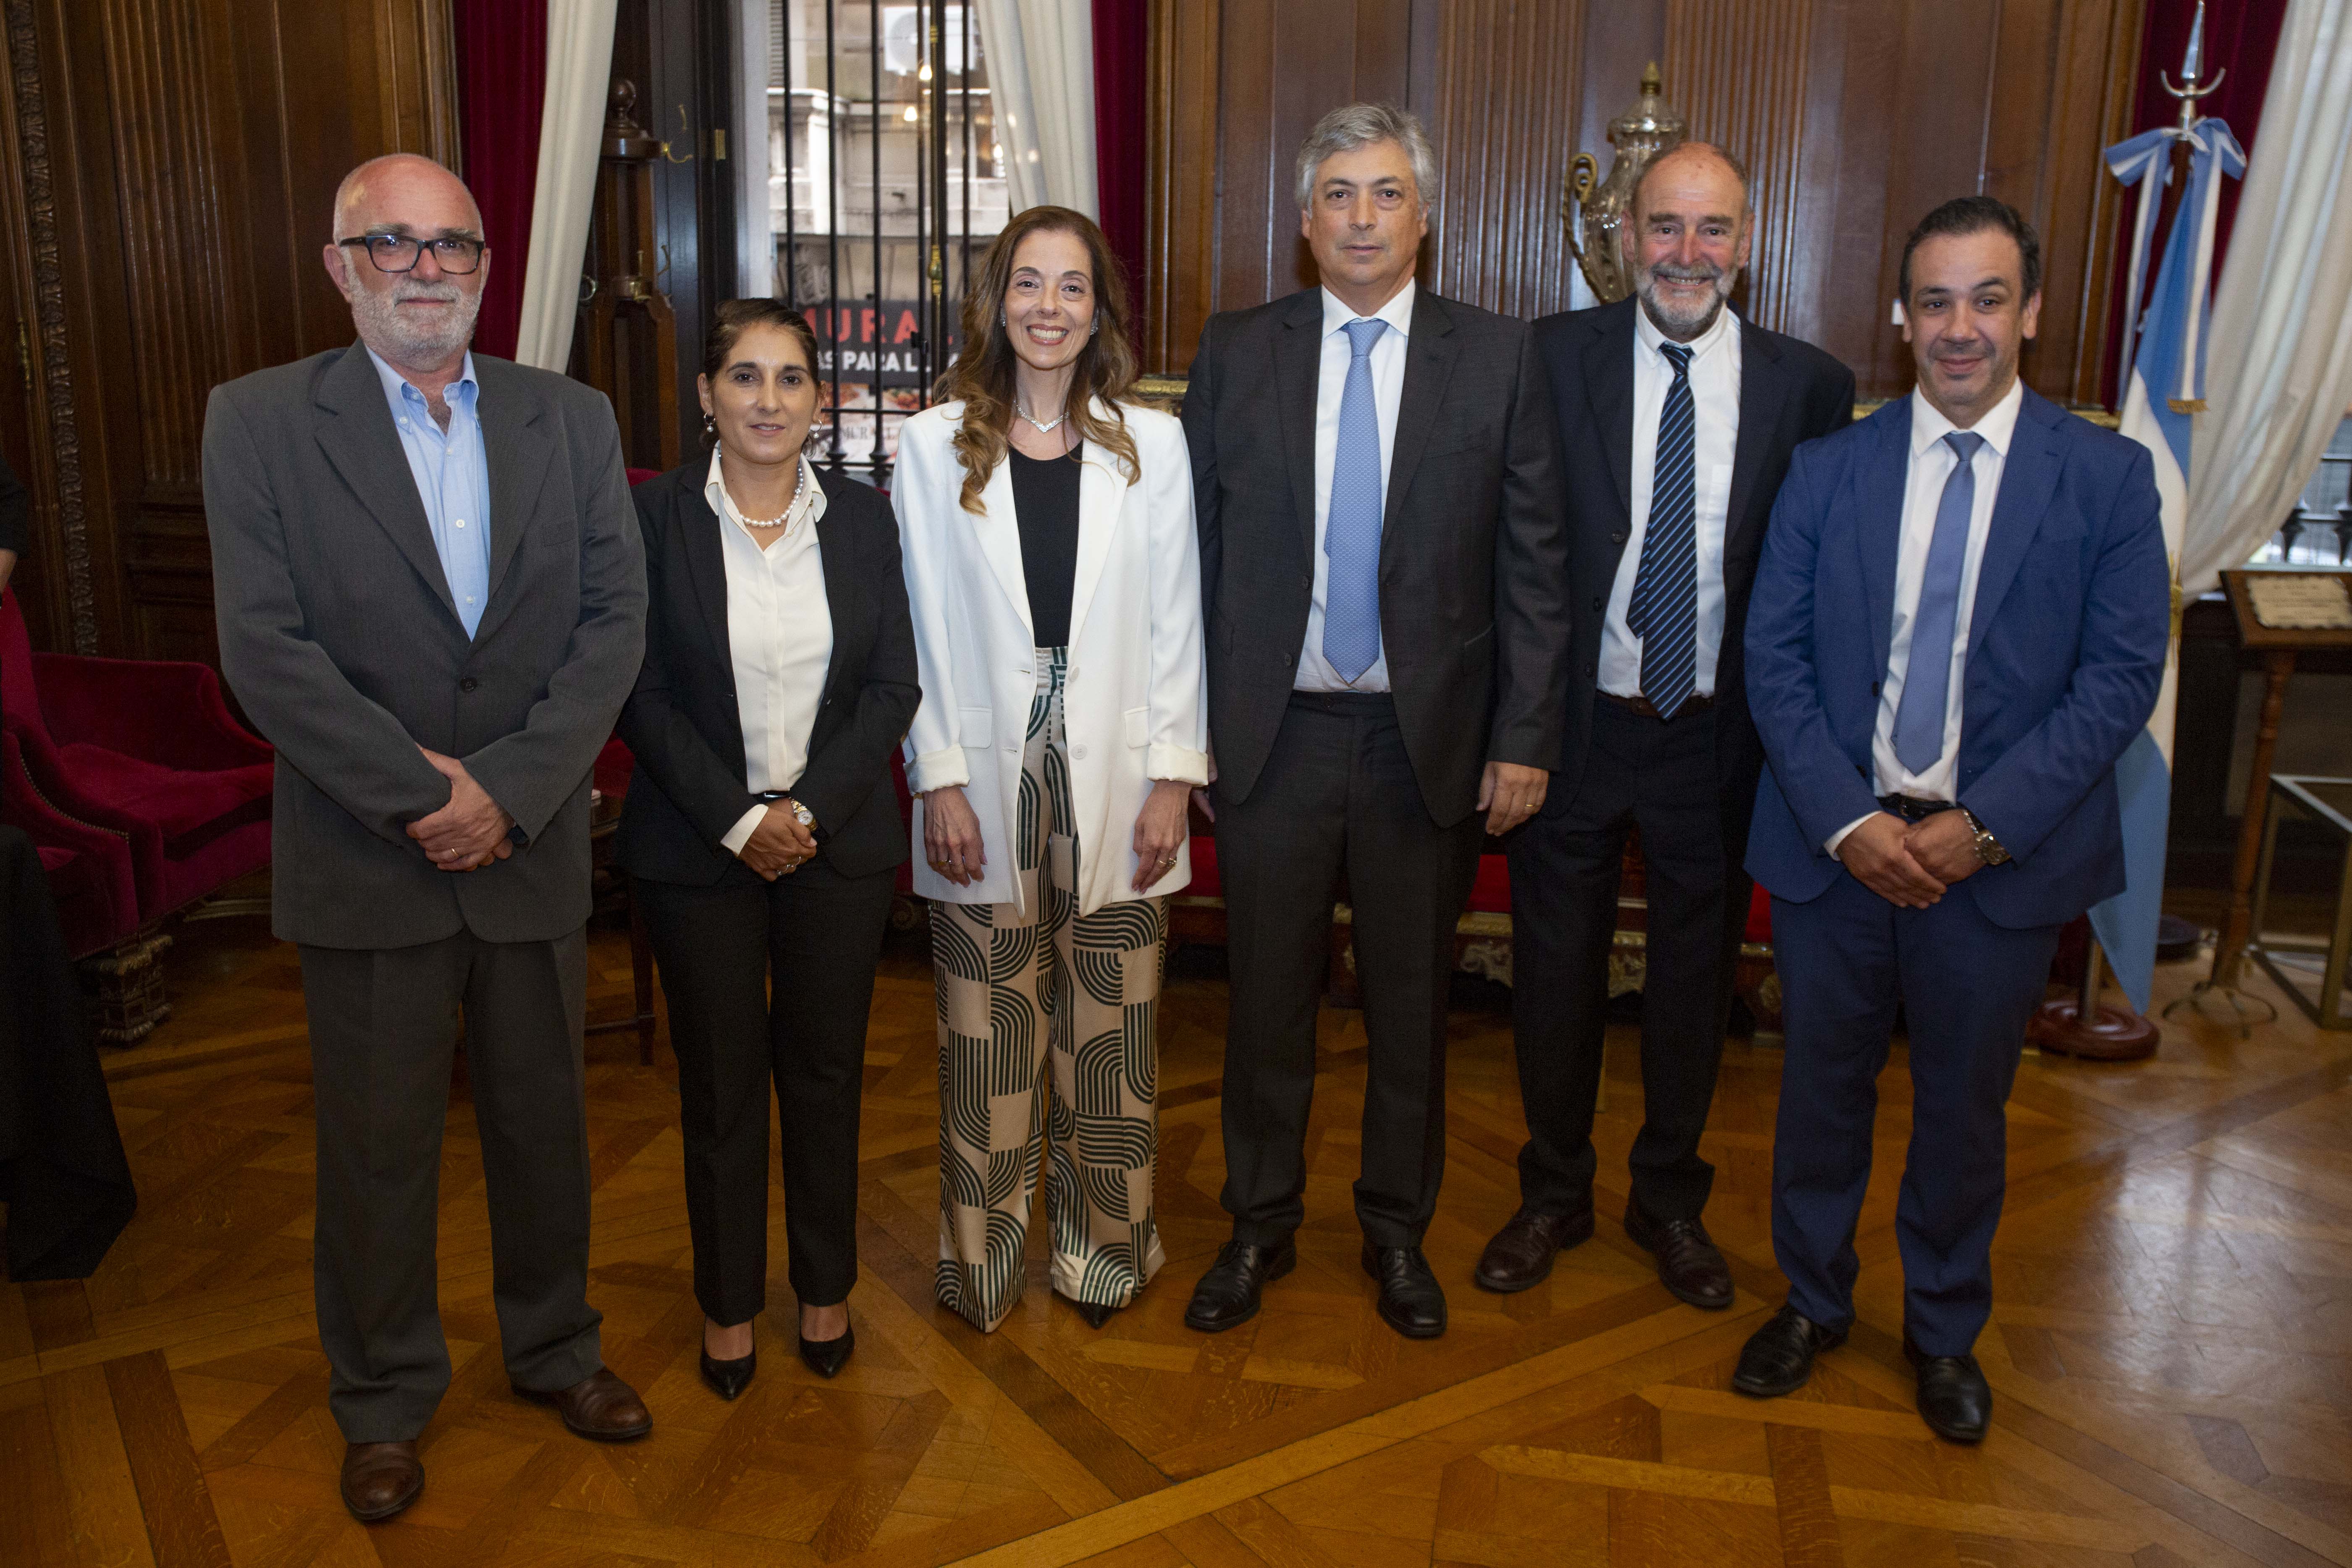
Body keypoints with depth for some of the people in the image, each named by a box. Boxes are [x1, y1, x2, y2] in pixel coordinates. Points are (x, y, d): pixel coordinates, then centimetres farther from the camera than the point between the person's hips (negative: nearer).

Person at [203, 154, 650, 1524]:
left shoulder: (573, 421, 3)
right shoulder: (260, 422, -4)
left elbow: (616, 620, -5)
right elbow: (265, 648, -11)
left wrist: (505, 786, -14)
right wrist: (416, 793, -17)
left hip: (534, 849, 2)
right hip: (365, 860, -2)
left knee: (546, 1121, 16)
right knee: (378, 1145, 12)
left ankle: (555, 1347, 38)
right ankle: (385, 1397, 34)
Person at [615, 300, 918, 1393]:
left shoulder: (862, 520, 3)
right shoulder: (656, 517, -4)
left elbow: (893, 686, -1)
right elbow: (641, 692, -6)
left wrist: (812, 810, -12)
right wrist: (738, 819, -14)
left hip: (838, 841, 2)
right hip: (699, 845, -1)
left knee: (827, 1072, 11)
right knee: (720, 1082, 9)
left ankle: (826, 1287, 30)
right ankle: (729, 1302, 27)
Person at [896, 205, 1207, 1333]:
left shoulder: (1151, 445, 4)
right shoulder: (934, 445, 3)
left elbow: (1175, 620, 3)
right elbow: (923, 625, 1)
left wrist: (1173, 776, -3)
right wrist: (938, 780, -5)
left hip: (1113, 769, 1)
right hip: (986, 768, 0)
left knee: (1110, 1028, 7)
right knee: (986, 1029, 7)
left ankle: (1103, 1246, 27)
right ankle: (983, 1256, 25)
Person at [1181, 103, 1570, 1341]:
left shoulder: (1498, 358, 0)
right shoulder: (1234, 355, 2)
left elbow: (1534, 565, -1)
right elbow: (1194, 549, 3)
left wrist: (1524, 738, -6)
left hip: (1429, 740, 0)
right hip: (1271, 734, 1)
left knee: (1411, 1001, 14)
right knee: (1267, 994, 13)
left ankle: (1398, 1228, 34)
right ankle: (1261, 1225, 33)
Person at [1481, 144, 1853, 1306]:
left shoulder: (1808, 386, -3)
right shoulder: (1554, 357, -5)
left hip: (1715, 732, 1)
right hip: (1573, 720, 0)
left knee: (1696, 971, 15)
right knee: (1555, 968, 13)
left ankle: (1670, 1199, 38)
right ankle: (1554, 1194, 36)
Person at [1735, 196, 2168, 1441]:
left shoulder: (2107, 476, -2)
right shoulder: (1828, 470, 2)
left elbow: (2119, 677, -7)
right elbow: (1774, 658, -2)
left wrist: (1983, 825, -16)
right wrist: (1850, 821, -13)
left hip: (2001, 856, -1)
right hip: (1835, 841, 1)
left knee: (1965, 1105, 14)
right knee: (1822, 1087, 13)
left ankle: (1945, 1331, 35)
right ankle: (1811, 1301, 35)